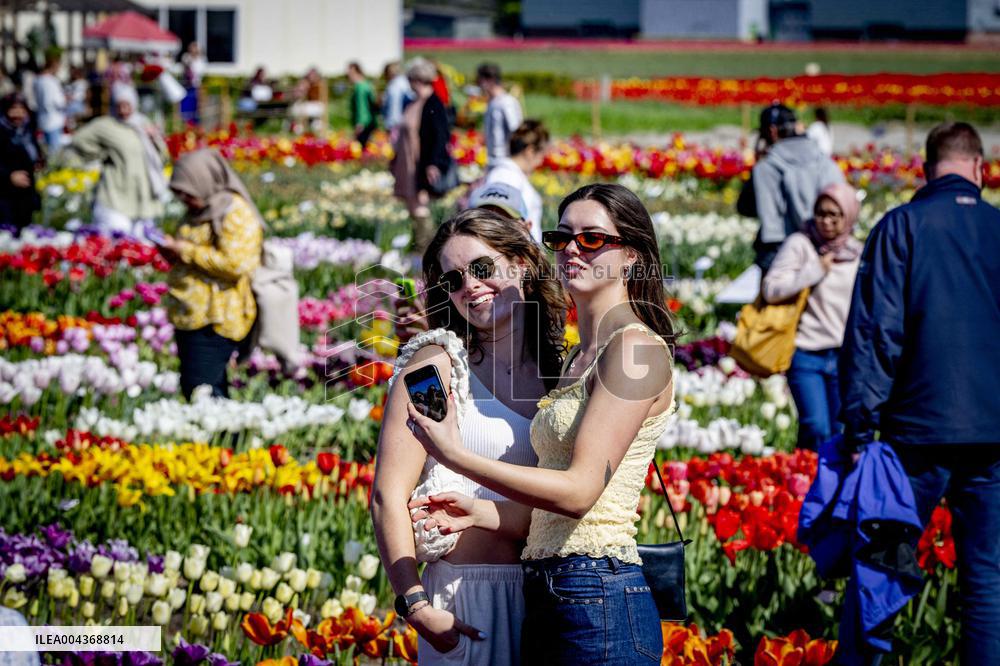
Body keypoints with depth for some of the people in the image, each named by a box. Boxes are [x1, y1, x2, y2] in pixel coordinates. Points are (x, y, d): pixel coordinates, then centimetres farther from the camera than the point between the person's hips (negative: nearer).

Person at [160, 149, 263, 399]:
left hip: (214, 321, -10)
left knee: (201, 388, -16)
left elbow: (235, 264, -22)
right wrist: (173, 250, 12)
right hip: (191, 317, 10)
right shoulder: (201, 211, 19)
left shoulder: (235, 213, -11)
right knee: (190, 386, 9)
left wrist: (187, 252, -16)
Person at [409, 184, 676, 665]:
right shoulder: (576, 359, 18)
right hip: (545, 599, 9)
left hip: (599, 604, -9)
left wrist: (456, 457, -20)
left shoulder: (635, 345, -9)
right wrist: (478, 513, 6)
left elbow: (580, 490, -18)